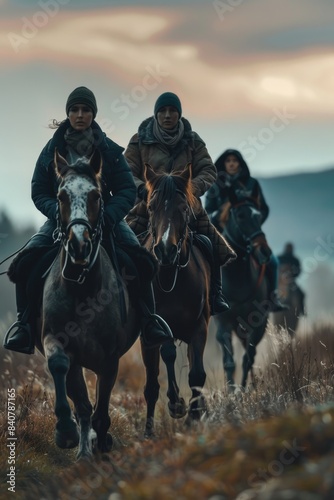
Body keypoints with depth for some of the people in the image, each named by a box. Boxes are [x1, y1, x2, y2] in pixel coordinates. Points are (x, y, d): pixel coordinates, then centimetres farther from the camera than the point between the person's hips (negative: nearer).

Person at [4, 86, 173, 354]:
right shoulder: (52, 150, 1)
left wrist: (108, 216, -22)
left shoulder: (109, 150, -1)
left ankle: (148, 318, -7)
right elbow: (38, 192, 3)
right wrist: (57, 211, -18)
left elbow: (128, 191, -4)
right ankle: (25, 321, -11)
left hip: (105, 218, 0)